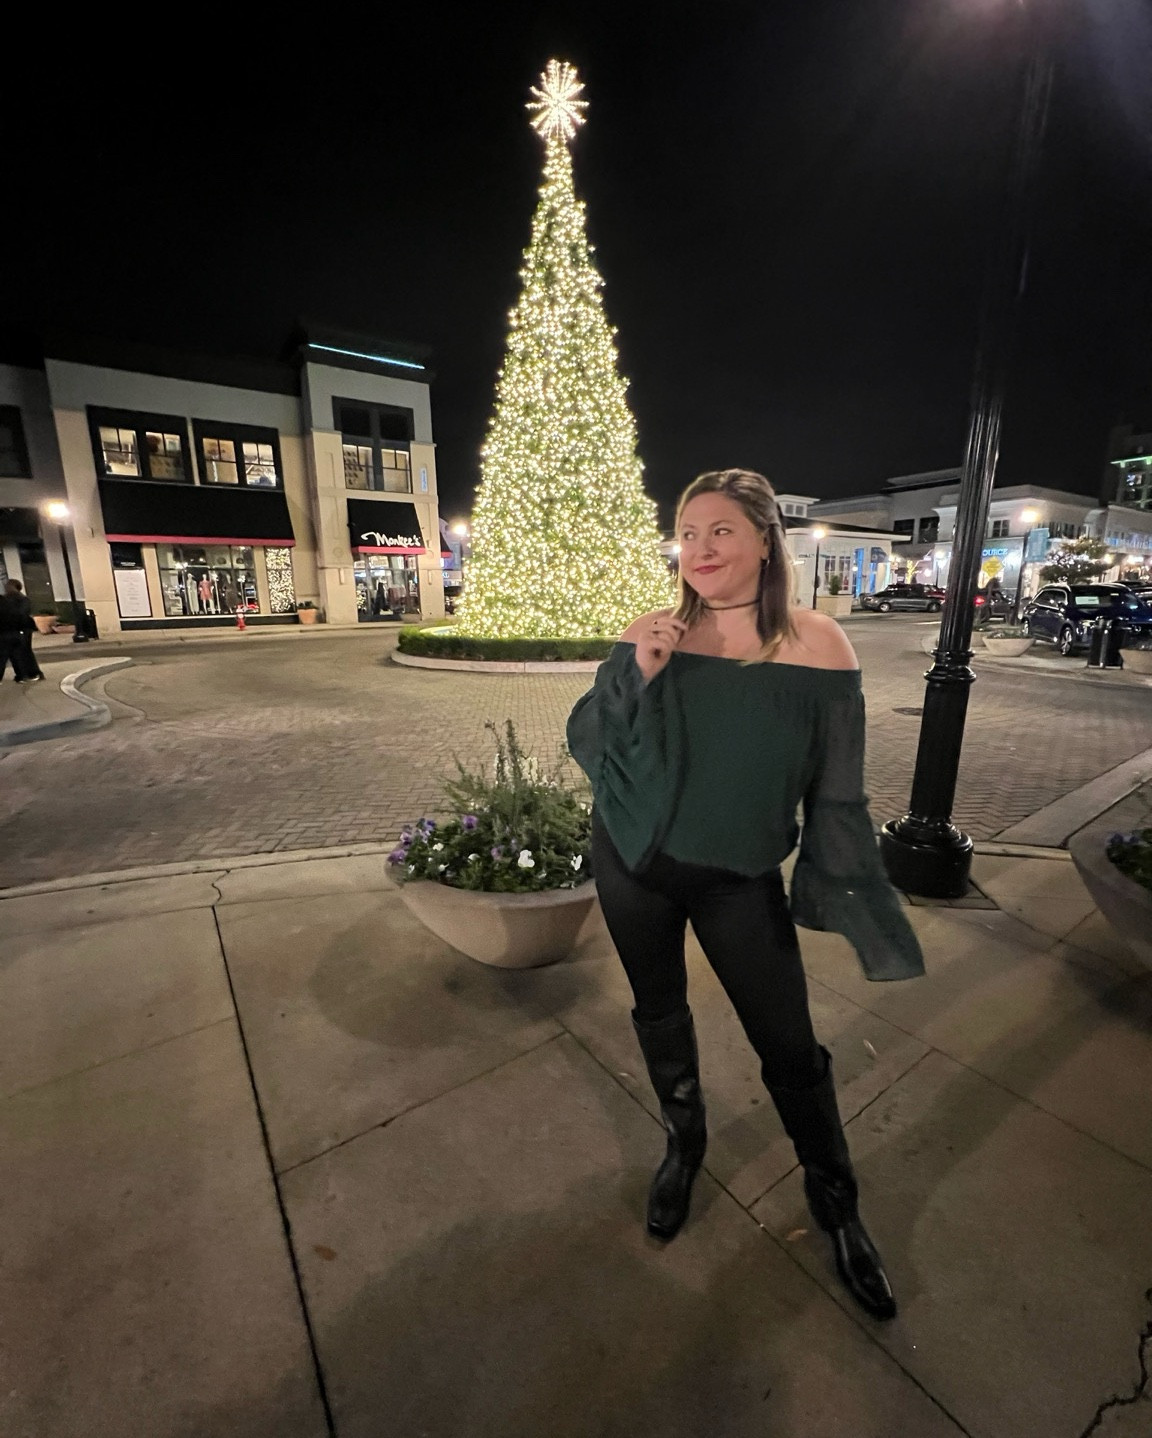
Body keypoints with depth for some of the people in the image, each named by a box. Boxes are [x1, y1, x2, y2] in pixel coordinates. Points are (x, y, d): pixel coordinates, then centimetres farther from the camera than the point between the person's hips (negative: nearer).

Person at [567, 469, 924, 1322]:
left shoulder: (817, 645, -13)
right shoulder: (650, 638, -10)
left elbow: (837, 795, -7)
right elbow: (585, 746, -8)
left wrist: (845, 901, -3)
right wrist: (637, 677, -23)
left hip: (740, 877, -1)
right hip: (634, 865, 2)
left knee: (789, 1044, 10)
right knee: (659, 1012, 21)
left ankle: (836, 1203, 43)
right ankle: (684, 1144, 52)